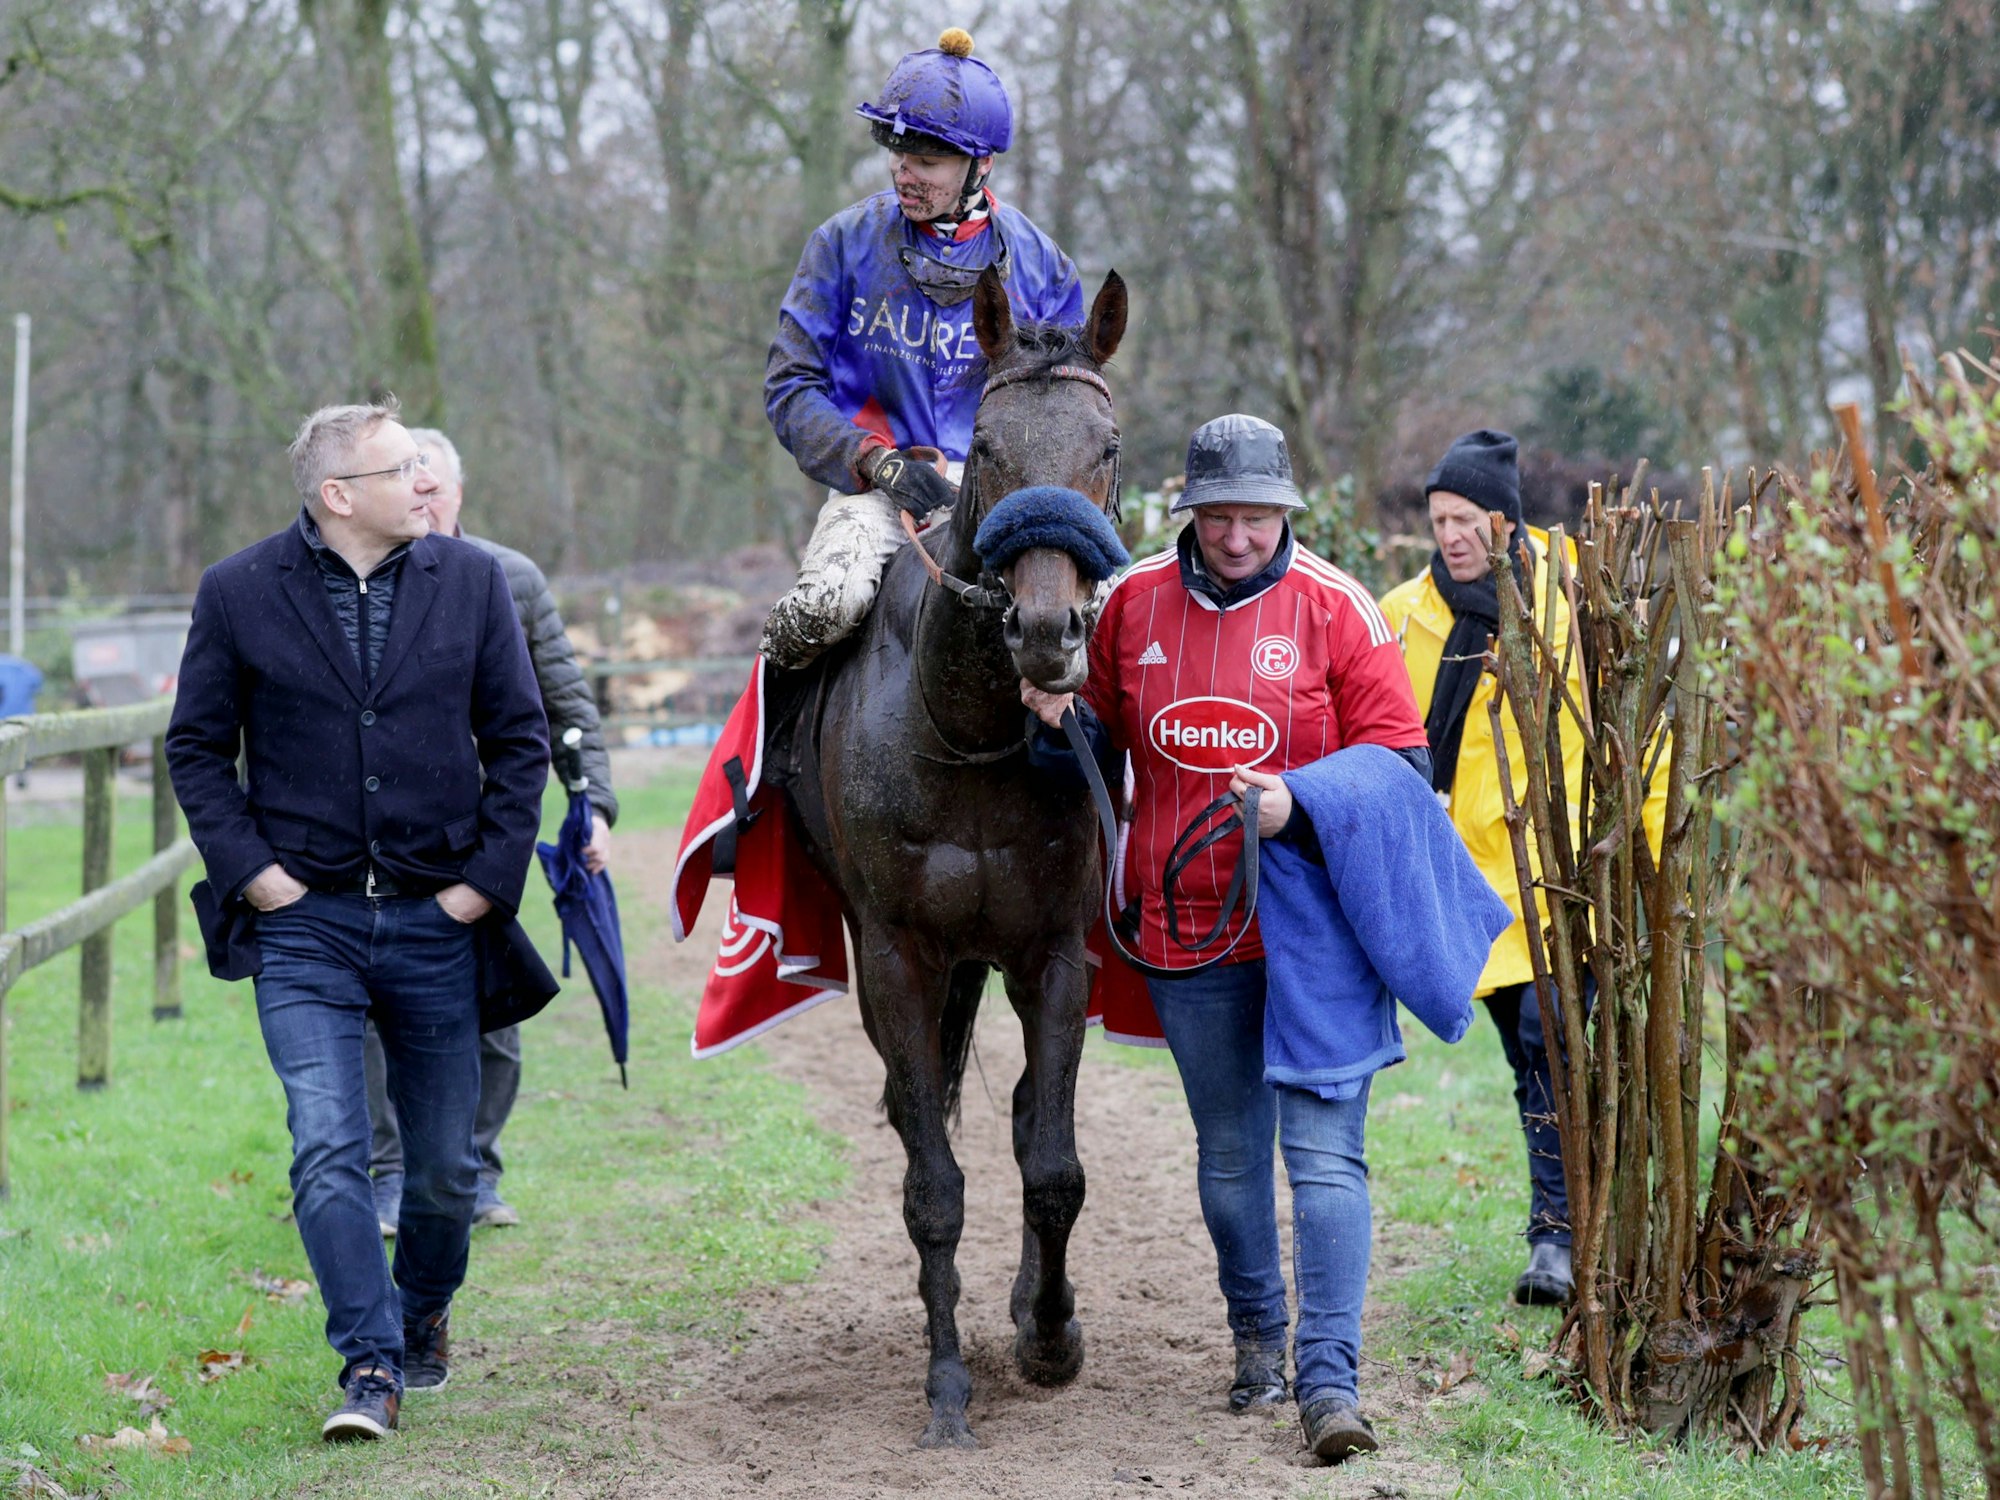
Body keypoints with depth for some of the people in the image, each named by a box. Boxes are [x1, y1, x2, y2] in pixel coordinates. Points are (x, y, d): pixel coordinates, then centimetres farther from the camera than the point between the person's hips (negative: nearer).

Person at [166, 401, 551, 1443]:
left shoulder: (470, 582, 2)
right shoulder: (238, 594, -2)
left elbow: (520, 739, 6)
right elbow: (195, 748, 5)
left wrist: (489, 876, -2)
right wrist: (249, 867, -6)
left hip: (438, 923, 2)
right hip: (304, 922, -2)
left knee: (444, 1168, 11)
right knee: (327, 1152, -13)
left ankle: (422, 1316, 37)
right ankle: (371, 1368, -7)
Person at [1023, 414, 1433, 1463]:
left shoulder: (1333, 608, -6)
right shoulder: (1134, 603, 3)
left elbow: (1400, 758, -7)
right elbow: (1106, 738, 18)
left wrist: (1297, 802, -23)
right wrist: (1064, 713, -5)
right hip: (1186, 930, 4)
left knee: (1322, 1149, -9)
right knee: (1228, 1151, 16)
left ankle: (1330, 1378, -10)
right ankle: (1258, 1336, 35)